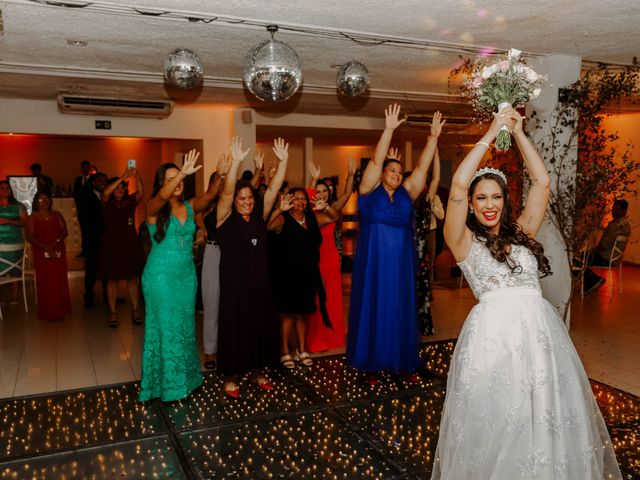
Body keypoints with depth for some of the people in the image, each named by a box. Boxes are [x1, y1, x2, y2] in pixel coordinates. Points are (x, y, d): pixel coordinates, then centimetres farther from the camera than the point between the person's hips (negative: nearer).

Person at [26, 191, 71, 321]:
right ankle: (47, 313, 2)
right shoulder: (32, 218, 4)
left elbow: (64, 232, 3)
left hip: (58, 252, 2)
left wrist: (54, 243, -14)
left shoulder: (57, 215, 10)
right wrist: (45, 247, -17)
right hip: (41, 253, -2)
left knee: (60, 280, -1)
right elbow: (30, 237, -4)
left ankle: (60, 310, 7)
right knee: (44, 282, -3)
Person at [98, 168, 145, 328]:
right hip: (111, 246, -2)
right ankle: (112, 313, 7)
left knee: (132, 278, 4)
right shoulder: (107, 204, -1)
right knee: (112, 279, 3)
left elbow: (140, 192, -12)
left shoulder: (130, 202, 4)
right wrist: (122, 177, -28)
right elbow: (105, 193, -21)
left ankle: (135, 310, 10)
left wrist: (137, 176, -28)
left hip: (130, 245, 2)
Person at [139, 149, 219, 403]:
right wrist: (183, 172, -47)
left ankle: (185, 377, 29)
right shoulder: (154, 208, -11)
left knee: (185, 326, 14)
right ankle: (167, 382, 18)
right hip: (160, 276, -5)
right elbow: (163, 195, -33)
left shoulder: (190, 207, 2)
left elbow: (209, 195, -15)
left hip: (187, 275, 5)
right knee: (165, 327, 4)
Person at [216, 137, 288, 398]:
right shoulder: (226, 218, -7)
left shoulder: (259, 217, 4)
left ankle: (256, 370, 29)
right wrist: (236, 162, -35)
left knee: (260, 327, 12)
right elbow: (226, 191, -22)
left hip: (259, 282, 4)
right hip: (233, 284, -4)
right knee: (234, 328, 5)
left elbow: (273, 189, -3)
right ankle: (231, 376, 20)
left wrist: (283, 161, -14)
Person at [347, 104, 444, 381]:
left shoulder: (406, 194, 8)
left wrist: (433, 137, -5)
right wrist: (389, 130, -21)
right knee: (373, 310, 3)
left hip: (401, 265, 4)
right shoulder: (370, 191, -1)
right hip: (374, 263, -3)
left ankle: (402, 361, 17)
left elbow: (422, 166, 2)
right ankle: (372, 363, 13)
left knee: (400, 311, 8)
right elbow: (376, 161, -12)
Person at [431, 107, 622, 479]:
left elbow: (542, 181, 11)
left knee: (551, 419, 8)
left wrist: (519, 132, 11)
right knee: (496, 426, 4)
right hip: (494, 332, -4)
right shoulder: (463, 240, 4)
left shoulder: (521, 232, 16)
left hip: (541, 329, 4)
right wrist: (492, 133, -2)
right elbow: (458, 184, -8)